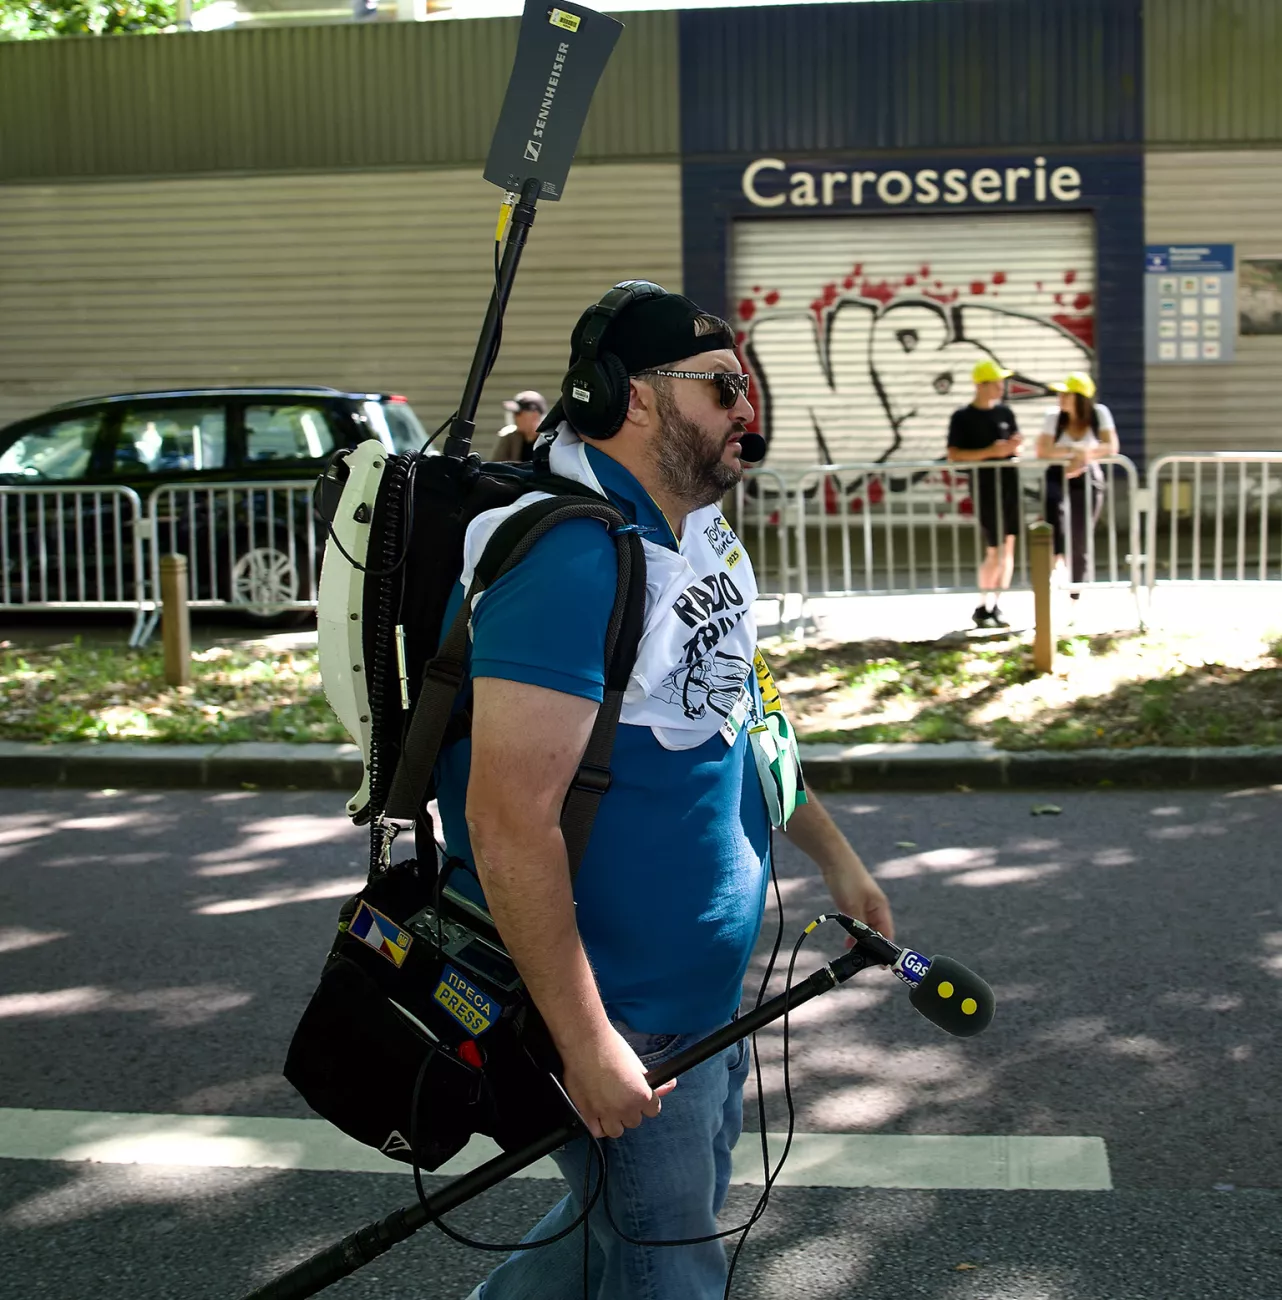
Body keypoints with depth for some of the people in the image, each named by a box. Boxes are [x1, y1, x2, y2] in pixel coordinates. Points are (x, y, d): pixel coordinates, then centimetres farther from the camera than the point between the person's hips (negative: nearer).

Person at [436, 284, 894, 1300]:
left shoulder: (704, 532, 6)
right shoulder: (575, 560, -26)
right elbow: (510, 821, -30)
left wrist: (834, 855, 22)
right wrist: (587, 1044, -27)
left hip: (709, 989, 10)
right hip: (626, 1024, -10)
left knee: (667, 1213, 25)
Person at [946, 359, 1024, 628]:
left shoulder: (1005, 413, 10)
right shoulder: (963, 418, -6)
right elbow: (954, 454, -12)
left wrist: (1015, 445, -5)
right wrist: (991, 452, -20)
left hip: (1010, 483, 6)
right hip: (985, 486, -6)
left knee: (1008, 545, 6)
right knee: (995, 550, -6)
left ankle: (996, 606, 15)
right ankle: (982, 608, 9)